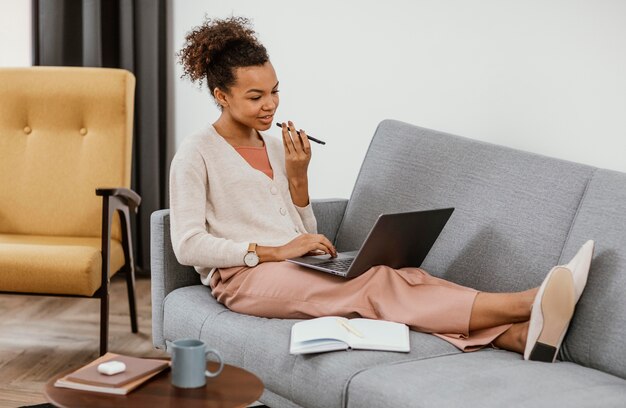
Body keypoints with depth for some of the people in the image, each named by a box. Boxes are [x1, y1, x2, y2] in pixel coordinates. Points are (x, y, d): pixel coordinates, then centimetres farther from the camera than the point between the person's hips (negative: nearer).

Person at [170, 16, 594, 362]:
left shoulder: (275, 146, 18)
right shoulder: (197, 154, -1)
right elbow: (188, 246, -12)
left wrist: (297, 176, 0)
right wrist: (274, 251, -19)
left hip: (295, 269, 6)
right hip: (244, 277, -6)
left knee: (403, 278, -24)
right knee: (375, 287, -29)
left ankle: (525, 335, -46)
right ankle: (525, 303, -43)